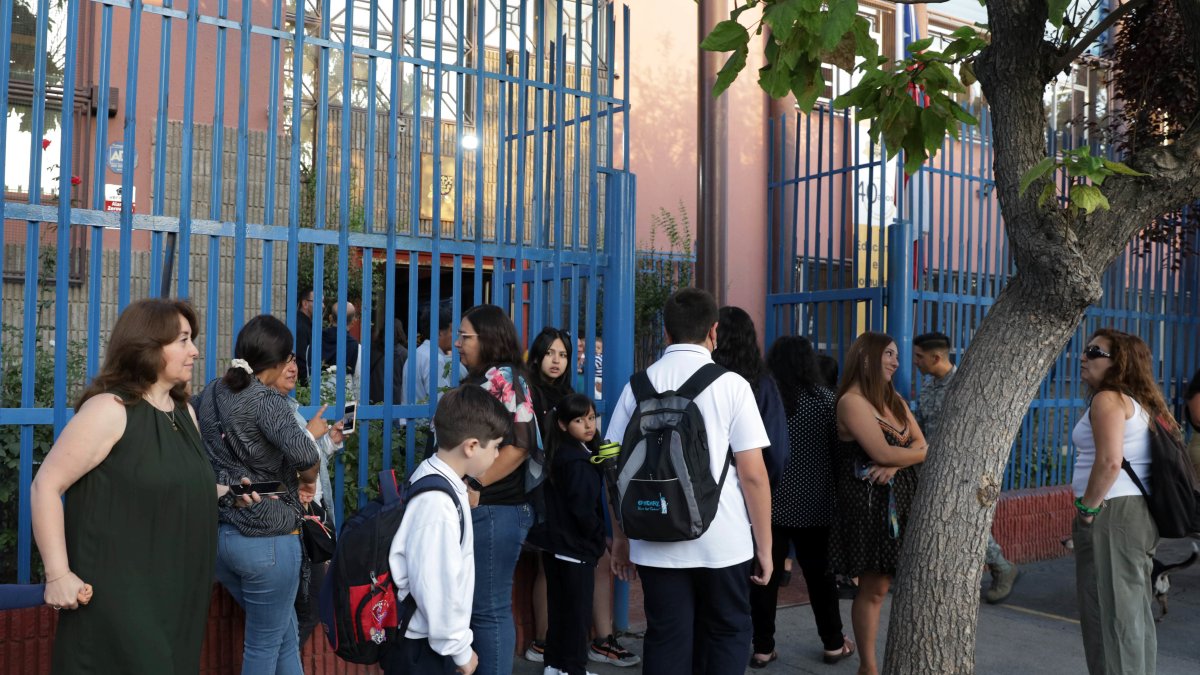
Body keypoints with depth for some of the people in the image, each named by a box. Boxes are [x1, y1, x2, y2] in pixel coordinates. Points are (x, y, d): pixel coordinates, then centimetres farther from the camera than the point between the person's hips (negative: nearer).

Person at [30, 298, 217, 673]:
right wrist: (58, 575, -20)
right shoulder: (110, 409, -14)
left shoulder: (184, 411, 11)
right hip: (118, 592, -8)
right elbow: (46, 486, -16)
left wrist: (232, 488, 8)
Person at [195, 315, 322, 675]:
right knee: (264, 645, 10)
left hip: (220, 535, 7)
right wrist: (309, 479, -12)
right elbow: (304, 454, -34)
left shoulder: (209, 395, 5)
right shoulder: (267, 401, -18)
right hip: (266, 540, -7)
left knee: (286, 632, 21)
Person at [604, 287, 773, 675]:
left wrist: (620, 537, 15)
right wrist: (764, 545, 1)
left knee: (666, 642, 11)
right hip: (723, 541, -2)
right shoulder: (731, 385, -5)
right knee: (727, 636, 16)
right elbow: (753, 474, -8)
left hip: (657, 542, 2)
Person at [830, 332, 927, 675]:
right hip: (869, 503, -7)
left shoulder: (894, 399, 15)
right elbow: (883, 453, -20)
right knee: (874, 588, -1)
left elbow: (920, 445, 6)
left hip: (902, 499, 8)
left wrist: (896, 463, -14)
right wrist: (918, 452, -3)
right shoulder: (852, 401, -12)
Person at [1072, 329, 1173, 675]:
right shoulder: (1138, 401, 16)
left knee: (1109, 610, -3)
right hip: (1139, 511, 10)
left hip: (1113, 513, -10)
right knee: (1133, 607, 17)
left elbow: (1109, 462, -25)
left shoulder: (1107, 399, -13)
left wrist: (1087, 508, -15)